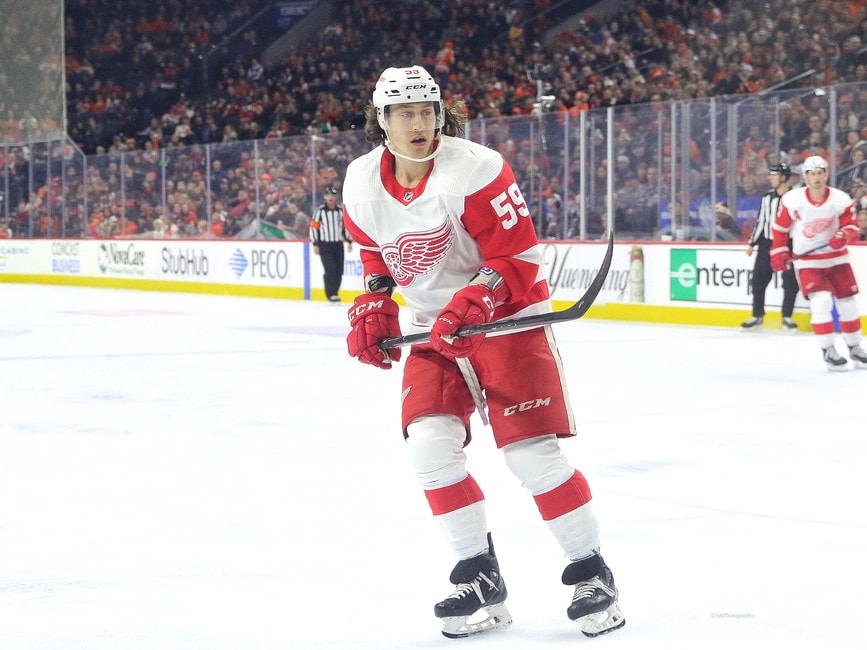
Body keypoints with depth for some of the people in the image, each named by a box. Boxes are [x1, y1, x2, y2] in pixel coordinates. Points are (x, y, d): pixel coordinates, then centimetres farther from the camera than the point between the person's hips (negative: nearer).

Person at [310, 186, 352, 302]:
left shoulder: (341, 210, 9)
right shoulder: (319, 211, -4)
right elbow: (313, 227, -5)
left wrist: (349, 241, 11)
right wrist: (315, 245, -10)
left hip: (338, 244, 4)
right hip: (324, 244, -4)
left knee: (339, 270, 1)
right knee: (330, 268, -14)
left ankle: (335, 291, 14)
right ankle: (331, 294, -11)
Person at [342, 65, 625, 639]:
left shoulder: (475, 169, -20)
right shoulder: (362, 182, -2)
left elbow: (519, 257, -18)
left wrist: (471, 304, -30)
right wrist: (372, 309, 3)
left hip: (508, 317, -5)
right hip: (433, 329, 5)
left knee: (531, 450, -12)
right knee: (430, 442, -12)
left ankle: (592, 572, 4)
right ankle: (481, 579, 1)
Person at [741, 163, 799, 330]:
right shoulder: (767, 198, 8)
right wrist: (752, 243, 11)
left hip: (788, 244, -5)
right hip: (767, 243, 5)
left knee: (791, 281, -5)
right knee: (758, 279, 4)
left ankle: (787, 316, 8)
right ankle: (757, 315, 14)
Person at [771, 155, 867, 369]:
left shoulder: (841, 199, -13)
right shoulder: (792, 200, -15)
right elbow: (780, 227, -2)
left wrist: (843, 236, -28)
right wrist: (779, 252, -3)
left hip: (836, 256, 3)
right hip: (807, 259, -3)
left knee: (847, 301, 8)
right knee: (821, 301, -20)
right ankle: (828, 350, -9)